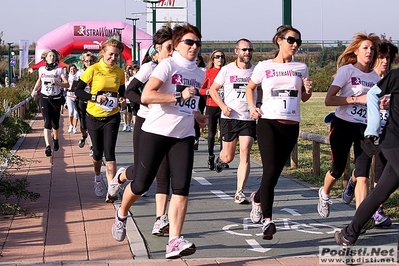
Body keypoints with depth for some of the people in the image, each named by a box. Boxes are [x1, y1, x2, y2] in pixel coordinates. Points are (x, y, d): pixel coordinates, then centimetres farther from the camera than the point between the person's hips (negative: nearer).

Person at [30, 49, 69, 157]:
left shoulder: (59, 70, -3)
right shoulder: (41, 69, 5)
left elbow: (67, 84, -11)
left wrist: (57, 83, -26)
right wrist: (34, 90, 16)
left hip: (56, 99, 0)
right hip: (44, 98, 0)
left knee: (55, 123, 8)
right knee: (47, 122, -15)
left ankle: (55, 139, 40)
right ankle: (48, 146, -24)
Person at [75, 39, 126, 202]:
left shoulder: (120, 73, 1)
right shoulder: (93, 70, -10)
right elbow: (78, 91, -9)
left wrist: (122, 100, -6)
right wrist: (94, 97, -23)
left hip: (112, 117, 1)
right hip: (94, 117, -1)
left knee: (109, 152, -9)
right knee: (97, 152, 13)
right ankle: (98, 178, 42)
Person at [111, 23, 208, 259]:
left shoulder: (200, 74, 14)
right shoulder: (168, 65, -8)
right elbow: (146, 96, -20)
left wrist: (197, 116, 14)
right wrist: (179, 96, -23)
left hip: (184, 136, 5)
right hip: (156, 132, -5)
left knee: (182, 188, -10)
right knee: (142, 184, 4)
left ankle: (174, 242, -12)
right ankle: (122, 214, 35)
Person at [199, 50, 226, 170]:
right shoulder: (208, 72, 4)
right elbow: (201, 89, 4)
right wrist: (207, 92, -15)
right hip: (211, 105, -1)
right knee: (211, 132, 3)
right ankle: (210, 157, 17)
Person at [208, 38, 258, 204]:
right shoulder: (227, 70, -1)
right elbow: (213, 90, 5)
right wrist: (223, 106, -10)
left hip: (248, 118, 1)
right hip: (229, 118, -1)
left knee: (245, 154, -12)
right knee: (228, 157, 7)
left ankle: (240, 193, -9)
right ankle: (220, 158, 46)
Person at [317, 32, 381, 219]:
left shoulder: (376, 77, 7)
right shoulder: (347, 70, -8)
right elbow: (329, 100, -17)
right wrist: (357, 99, -23)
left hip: (365, 128, 3)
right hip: (343, 126, -3)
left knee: (363, 175, -8)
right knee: (337, 170, 10)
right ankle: (324, 194, 42)